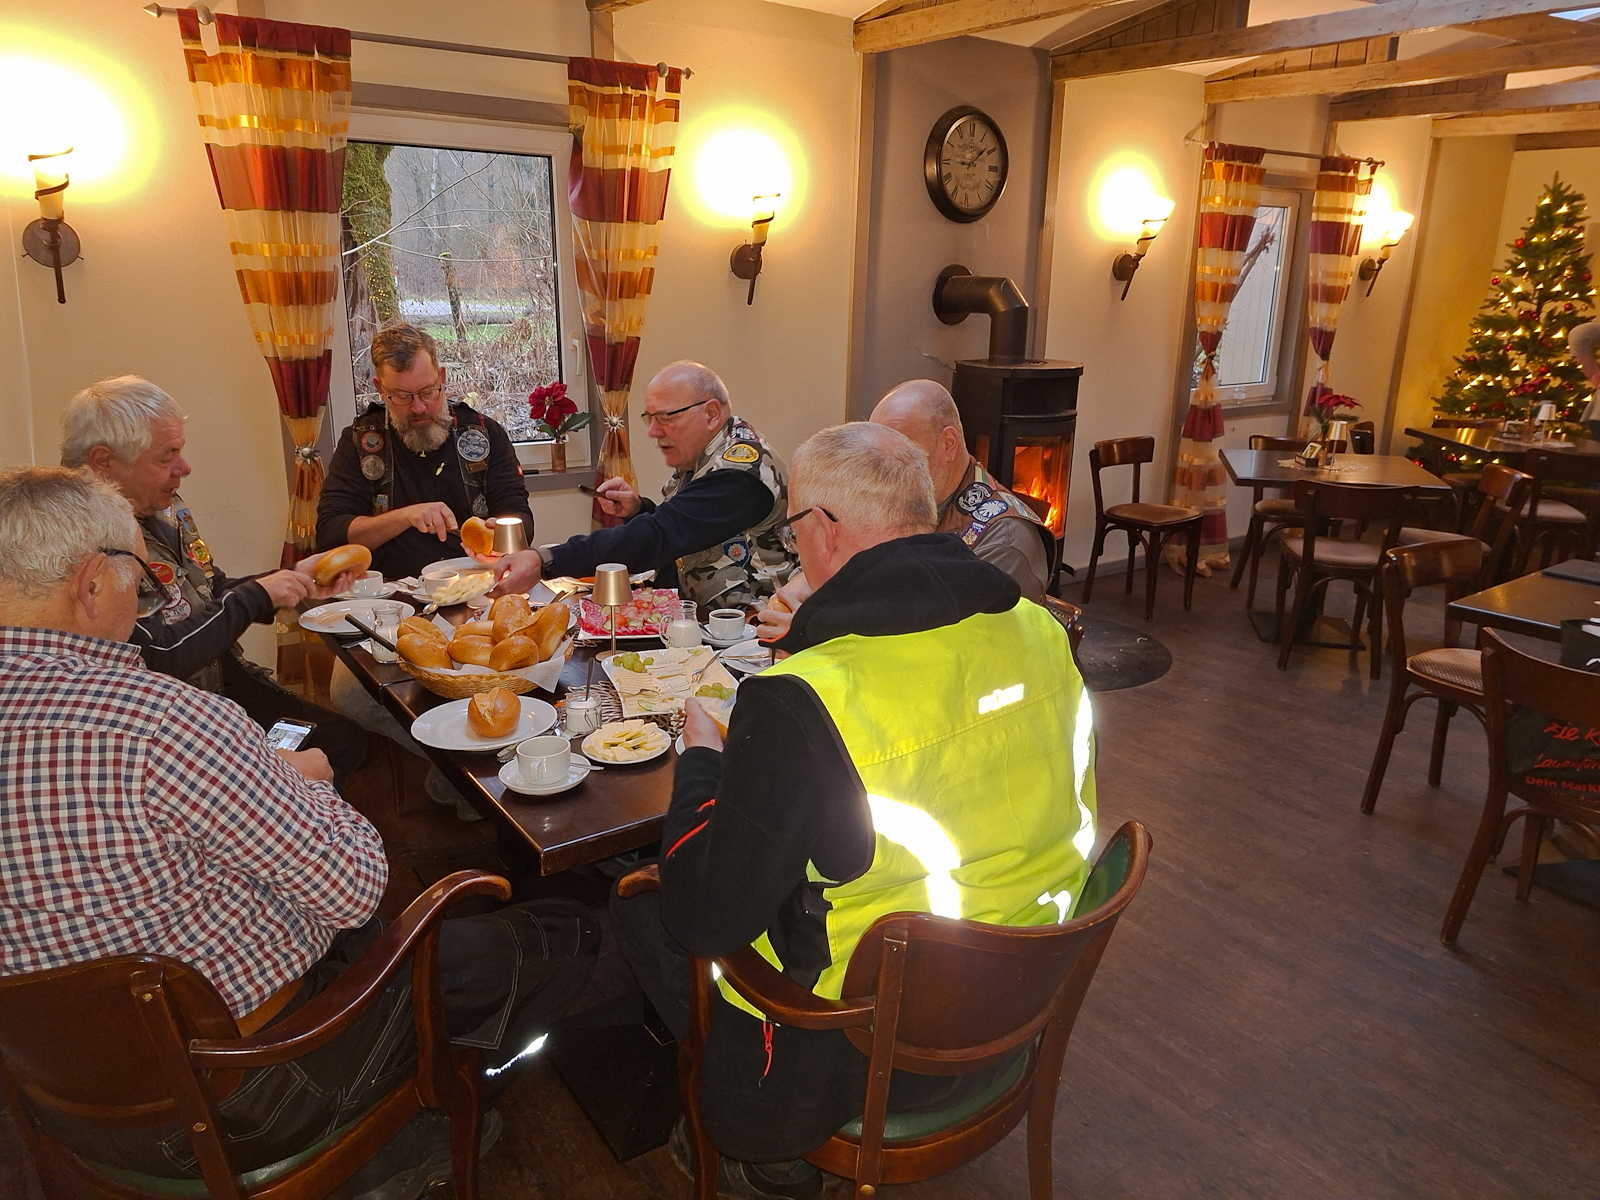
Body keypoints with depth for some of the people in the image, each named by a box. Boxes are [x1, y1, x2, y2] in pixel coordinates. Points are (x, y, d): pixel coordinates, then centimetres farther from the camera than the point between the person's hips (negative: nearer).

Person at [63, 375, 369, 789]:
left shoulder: (166, 507, 5)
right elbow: (158, 658, -28)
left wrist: (294, 579, 0)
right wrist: (257, 595, -19)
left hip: (227, 683, 9)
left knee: (345, 739, 3)